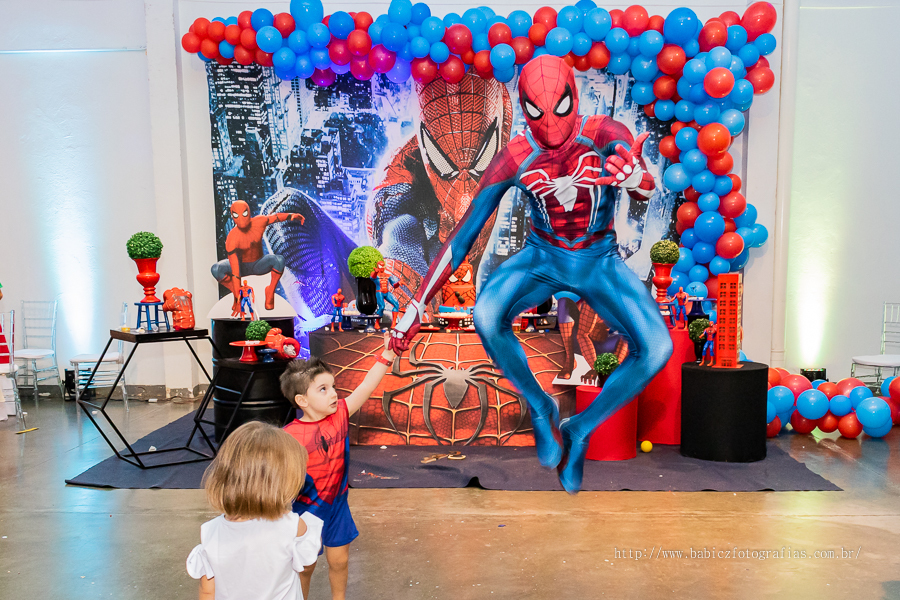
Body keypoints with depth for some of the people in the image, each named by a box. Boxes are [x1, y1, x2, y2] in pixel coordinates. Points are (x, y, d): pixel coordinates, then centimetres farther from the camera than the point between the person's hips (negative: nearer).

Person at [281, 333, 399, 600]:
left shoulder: (339, 414, -13)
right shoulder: (289, 436, -24)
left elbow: (366, 387, -18)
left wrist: (387, 354, -26)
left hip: (337, 505, 4)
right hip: (306, 511, -3)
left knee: (339, 560, 19)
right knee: (305, 567, 17)